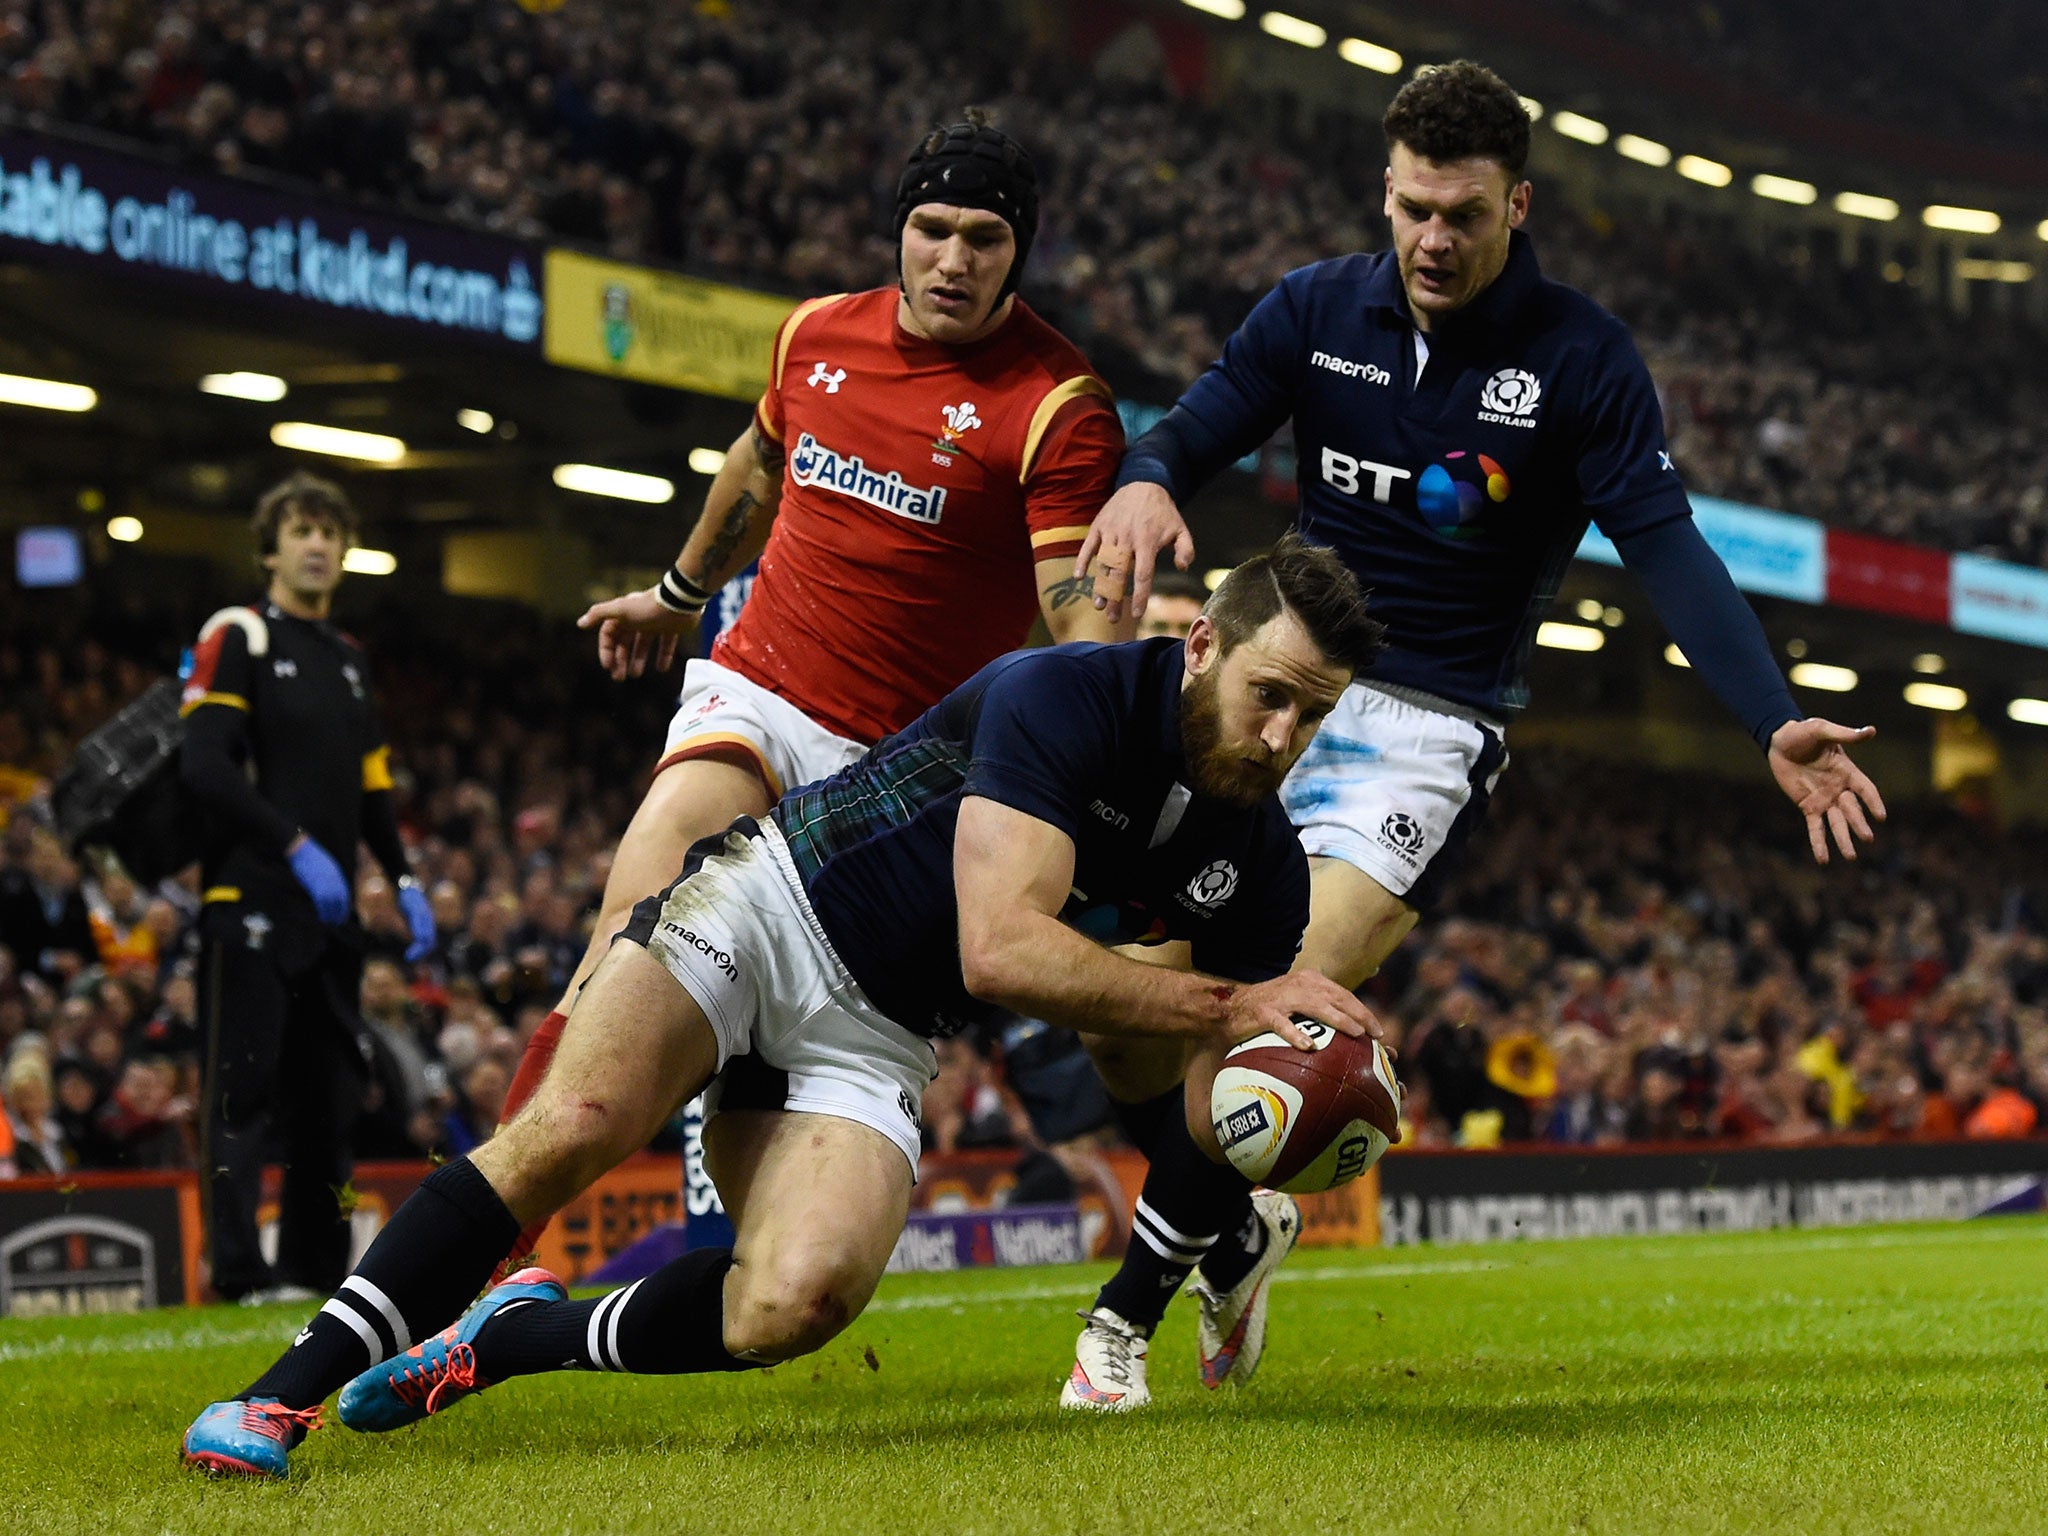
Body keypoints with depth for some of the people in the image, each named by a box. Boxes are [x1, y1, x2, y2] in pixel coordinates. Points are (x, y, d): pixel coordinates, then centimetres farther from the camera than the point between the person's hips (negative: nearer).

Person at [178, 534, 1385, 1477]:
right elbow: (1001, 949, -29)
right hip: (772, 908, -4)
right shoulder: (1069, 697, -21)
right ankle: (287, 1393, -19)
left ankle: (514, 1338, 2)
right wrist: (1225, 1006, -26)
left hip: (877, 1043, 5)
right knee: (575, 1127, -30)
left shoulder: (1263, 872, -2)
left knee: (799, 1303, -23)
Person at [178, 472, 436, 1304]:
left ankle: (317, 1264, 12)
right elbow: (204, 764, -13)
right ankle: (239, 1270, -10)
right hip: (250, 900, -7)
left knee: (328, 1091, 7)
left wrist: (404, 881, 13)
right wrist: (298, 847, -18)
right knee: (244, 1086, -9)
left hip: (331, 908, 7)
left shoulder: (348, 659, 21)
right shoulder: (238, 637, -2)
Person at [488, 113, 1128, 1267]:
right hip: (758, 689, 2)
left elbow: (1083, 616, -19)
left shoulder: (1059, 405, -12)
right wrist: (680, 592, 41)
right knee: (632, 936, -17)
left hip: (902, 758, -2)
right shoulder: (818, 335, 5)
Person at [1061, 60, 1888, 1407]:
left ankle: (1139, 1292, -1)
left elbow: (1667, 549, -13)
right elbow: (1196, 430, -6)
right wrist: (1146, 483, -32)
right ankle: (1233, 1236, 18)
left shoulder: (1581, 357, -9)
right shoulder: (1317, 309, 1)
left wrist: (1775, 721, -26)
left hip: (1434, 725, -4)